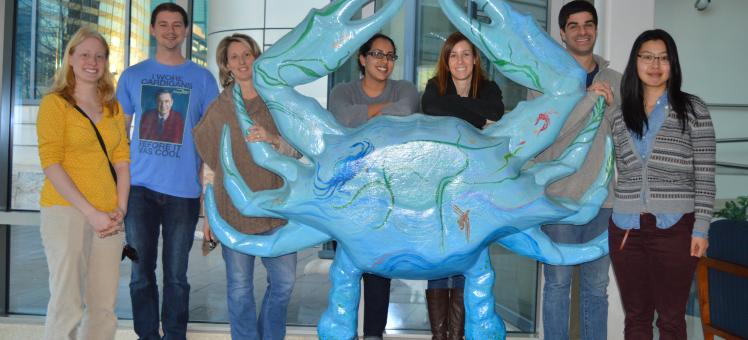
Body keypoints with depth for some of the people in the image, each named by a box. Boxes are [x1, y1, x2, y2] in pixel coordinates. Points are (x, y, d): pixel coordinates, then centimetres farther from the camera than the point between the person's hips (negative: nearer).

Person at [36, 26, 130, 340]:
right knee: (67, 305, -6)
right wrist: (91, 212, -13)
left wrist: (120, 209, -2)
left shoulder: (113, 107, 16)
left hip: (108, 216, 5)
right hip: (66, 210, -4)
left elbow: (122, 159, 12)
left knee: (104, 306, 6)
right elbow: (51, 163, -7)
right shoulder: (55, 102, 2)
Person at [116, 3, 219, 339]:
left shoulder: (202, 79, 4)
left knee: (176, 275, 7)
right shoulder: (132, 75, 9)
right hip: (139, 187, 2)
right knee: (141, 273, 8)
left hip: (184, 190, -1)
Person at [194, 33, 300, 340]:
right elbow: (211, 165, 8)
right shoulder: (218, 108, 6)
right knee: (239, 286, 2)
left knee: (284, 282, 4)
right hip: (234, 208, -1)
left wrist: (273, 140, -19)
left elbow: (295, 150, 2)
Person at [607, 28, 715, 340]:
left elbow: (705, 174, -2)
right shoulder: (620, 116, 11)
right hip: (626, 229, 3)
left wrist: (701, 229, -8)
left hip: (674, 227, -3)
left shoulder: (692, 109, 1)